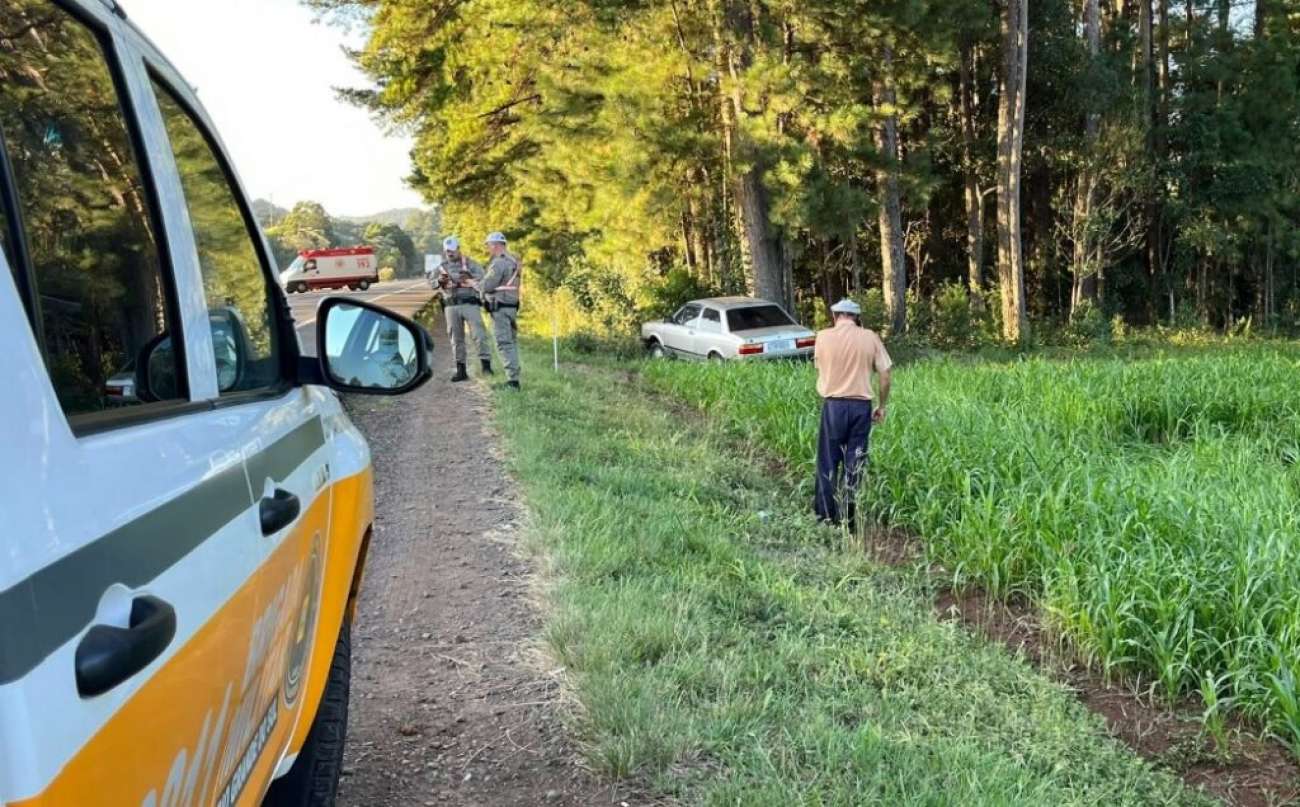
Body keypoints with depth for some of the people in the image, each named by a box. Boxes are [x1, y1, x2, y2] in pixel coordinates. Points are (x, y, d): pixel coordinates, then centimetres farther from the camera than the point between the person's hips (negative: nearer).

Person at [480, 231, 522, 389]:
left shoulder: (499, 263, -15)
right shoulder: (514, 261, 14)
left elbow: (487, 286, -16)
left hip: (500, 307, -9)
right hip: (512, 306, 9)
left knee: (504, 343, -8)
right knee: (512, 342, 12)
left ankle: (512, 379, -12)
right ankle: (514, 377, 15)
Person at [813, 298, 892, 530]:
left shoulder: (824, 337, -1)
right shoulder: (870, 338, 0)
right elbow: (885, 375, 2)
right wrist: (882, 406, 12)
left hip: (833, 404, -1)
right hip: (861, 406, 1)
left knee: (828, 462, 9)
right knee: (854, 464, 7)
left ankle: (826, 515, 13)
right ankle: (848, 518, 11)